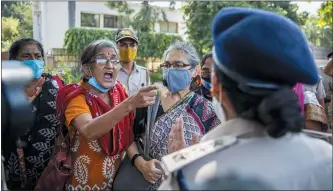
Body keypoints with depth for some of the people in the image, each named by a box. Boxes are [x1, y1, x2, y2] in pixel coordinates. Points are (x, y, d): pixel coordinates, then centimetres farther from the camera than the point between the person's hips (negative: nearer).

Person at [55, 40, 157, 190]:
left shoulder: (120, 91, -3)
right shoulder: (76, 97, -18)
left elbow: (129, 134, 1)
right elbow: (89, 131, -38)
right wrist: (130, 104, -47)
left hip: (118, 177, 4)